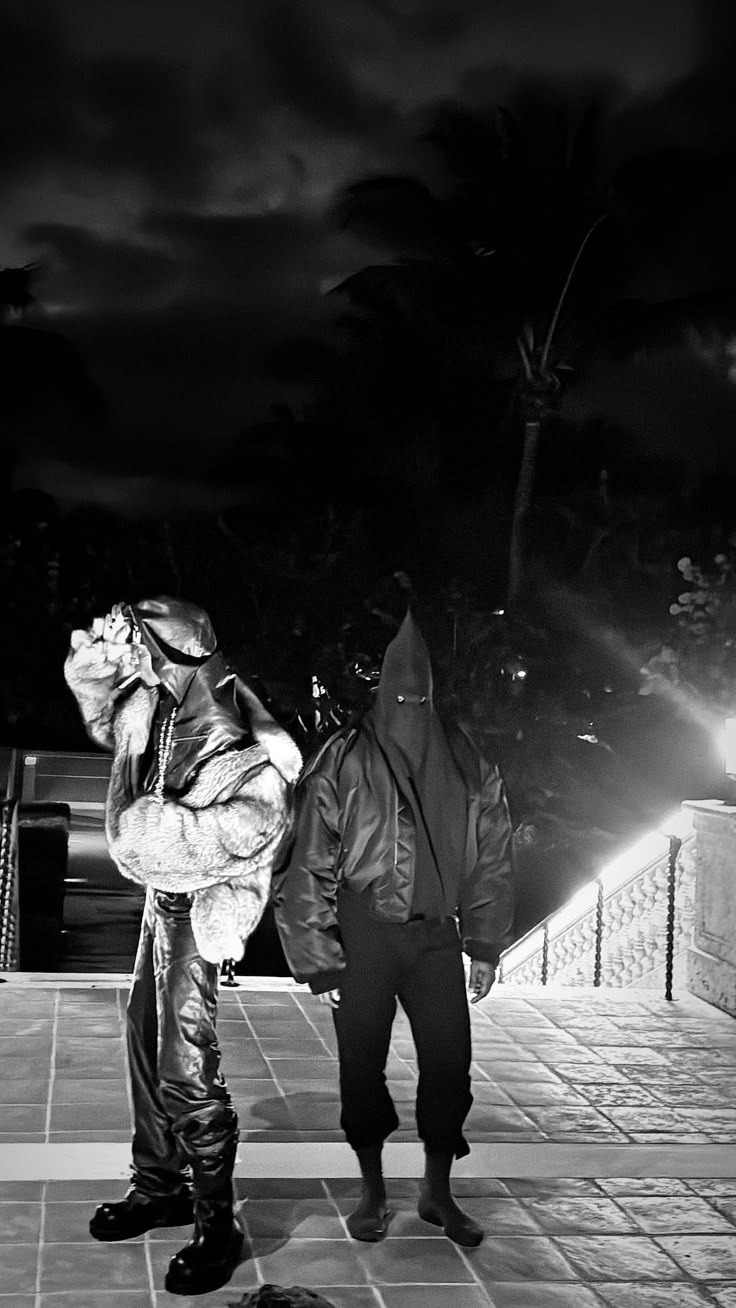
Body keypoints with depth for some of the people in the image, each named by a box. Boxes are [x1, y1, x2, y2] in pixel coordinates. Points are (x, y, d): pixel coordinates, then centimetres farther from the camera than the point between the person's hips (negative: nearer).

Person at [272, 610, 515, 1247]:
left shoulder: (465, 763, 2)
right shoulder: (343, 764, -8)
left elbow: (492, 857, 10)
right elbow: (308, 865, -7)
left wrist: (485, 946, 6)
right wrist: (320, 961, -10)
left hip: (435, 932, 2)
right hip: (363, 932, -2)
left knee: (450, 1060, 1)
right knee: (362, 1063, 5)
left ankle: (438, 1192, 18)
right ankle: (373, 1191, 23)